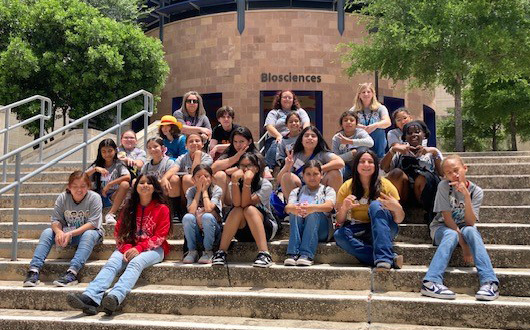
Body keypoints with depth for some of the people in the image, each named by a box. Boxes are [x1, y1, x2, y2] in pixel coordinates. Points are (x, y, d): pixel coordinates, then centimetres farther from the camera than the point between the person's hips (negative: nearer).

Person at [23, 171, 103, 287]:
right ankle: (34, 270, -26)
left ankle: (72, 273, -47)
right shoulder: (63, 197, -6)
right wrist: (59, 231, -32)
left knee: (89, 234, -37)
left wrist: (71, 234, -33)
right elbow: (56, 220, -8)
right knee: (47, 232, -18)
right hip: (68, 232, 4)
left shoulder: (94, 198, -16)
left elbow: (92, 223, -22)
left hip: (88, 231, -4)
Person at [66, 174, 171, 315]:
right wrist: (126, 248, -12)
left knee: (136, 263, -35)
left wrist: (139, 248, -18)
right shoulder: (130, 207, 15)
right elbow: (119, 232, 9)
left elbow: (160, 236, -4)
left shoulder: (162, 208, 4)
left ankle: (115, 297, -59)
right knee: (111, 264, -26)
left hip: (153, 249, -3)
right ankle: (90, 297, -49)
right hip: (129, 247, 4)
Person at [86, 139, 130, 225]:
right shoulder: (97, 164, 8)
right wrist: (95, 169, -20)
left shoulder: (118, 164, 0)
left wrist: (109, 184, -20)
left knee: (125, 184, -30)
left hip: (112, 198, -2)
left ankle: (110, 214, -30)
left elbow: (128, 177, -20)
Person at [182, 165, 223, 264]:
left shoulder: (216, 190, -6)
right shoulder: (190, 191, 0)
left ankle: (208, 252, -15)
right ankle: (192, 251, -12)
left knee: (207, 216, -33)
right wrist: (199, 191, -13)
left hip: (213, 230, -2)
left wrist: (204, 190, -13)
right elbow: (191, 211, -17)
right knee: (187, 217, -28)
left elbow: (208, 208, -23)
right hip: (196, 232, 2)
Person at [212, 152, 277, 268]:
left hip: (266, 228, -2)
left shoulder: (265, 185, -11)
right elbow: (237, 204, -22)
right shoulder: (233, 184, -1)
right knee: (237, 211, -29)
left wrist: (247, 182, -34)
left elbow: (245, 204, -23)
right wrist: (235, 181, -30)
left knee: (249, 209, -31)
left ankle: (264, 254, -40)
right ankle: (221, 252, -30)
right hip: (242, 231, 2)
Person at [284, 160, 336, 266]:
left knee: (314, 213, -30)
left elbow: (329, 206, -10)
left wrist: (312, 208, -34)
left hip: (320, 231, -1)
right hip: (299, 230, 1)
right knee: (295, 212, -27)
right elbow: (287, 207, -3)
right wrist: (294, 208, -31)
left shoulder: (328, 190, 14)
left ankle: (306, 254, -41)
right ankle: (292, 254, -38)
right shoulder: (296, 192, 19)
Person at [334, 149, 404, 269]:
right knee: (339, 235, -29)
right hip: (358, 231, 2)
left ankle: (384, 257, -39)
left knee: (375, 205, -28)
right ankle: (391, 258, -35)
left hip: (383, 229, -2)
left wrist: (397, 208, -28)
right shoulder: (347, 187, 0)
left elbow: (399, 220, -5)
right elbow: (339, 221, 0)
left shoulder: (385, 185, -5)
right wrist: (344, 208, -22)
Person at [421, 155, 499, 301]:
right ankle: (431, 282, -47)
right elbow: (447, 218, -17)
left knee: (471, 231, -33)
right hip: (442, 227, -2)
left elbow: (470, 222, -19)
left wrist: (466, 196, -31)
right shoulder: (444, 186, -14)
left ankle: (489, 282, -41)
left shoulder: (476, 191, -8)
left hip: (463, 228, 2)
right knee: (451, 235, -35)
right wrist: (463, 244, -23)